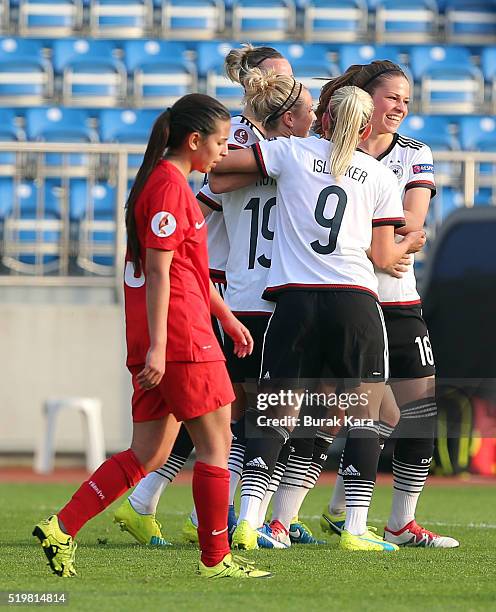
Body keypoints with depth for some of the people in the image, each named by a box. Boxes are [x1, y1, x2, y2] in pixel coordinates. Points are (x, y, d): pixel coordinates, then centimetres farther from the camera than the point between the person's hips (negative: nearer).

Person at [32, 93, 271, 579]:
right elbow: (159, 272, -17)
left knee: (148, 454, 8)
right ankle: (216, 559, 4)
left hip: (159, 340, 10)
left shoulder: (170, 183, 20)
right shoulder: (170, 185, -12)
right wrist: (157, 347, -21)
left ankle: (61, 528, 2)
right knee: (216, 444, -1)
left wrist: (228, 318, 32)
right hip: (180, 335, -10)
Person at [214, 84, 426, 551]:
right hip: (355, 301, 0)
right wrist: (409, 245, 33)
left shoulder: (291, 152, 7)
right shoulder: (380, 176, 10)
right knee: (364, 414, 6)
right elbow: (383, 255, 12)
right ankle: (356, 527, -1)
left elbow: (217, 165, 5)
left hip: (295, 298, 1)